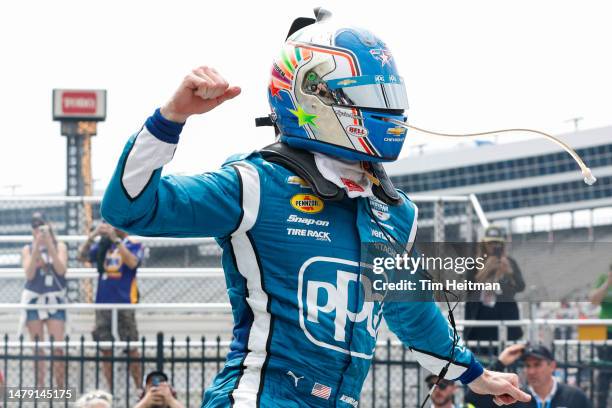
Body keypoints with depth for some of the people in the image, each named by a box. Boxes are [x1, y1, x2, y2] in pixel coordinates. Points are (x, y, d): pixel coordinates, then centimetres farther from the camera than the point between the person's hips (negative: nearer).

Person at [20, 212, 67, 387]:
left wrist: (50, 245, -14)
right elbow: (29, 273, -7)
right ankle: (40, 387, 5)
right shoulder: (28, 249, 5)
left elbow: (61, 269, -10)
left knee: (57, 346, -9)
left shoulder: (59, 246, 4)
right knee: (38, 348, 2)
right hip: (34, 299, 1)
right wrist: (37, 247, -13)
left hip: (55, 300, -1)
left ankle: (60, 386, -7)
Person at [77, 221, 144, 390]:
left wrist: (115, 239, -22)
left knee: (131, 348, -2)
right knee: (105, 349, 4)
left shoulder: (134, 244, 0)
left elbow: (132, 262, -18)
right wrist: (93, 235, -9)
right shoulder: (102, 244, 12)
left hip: (124, 303, -4)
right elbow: (82, 256, 4)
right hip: (103, 303, 4)